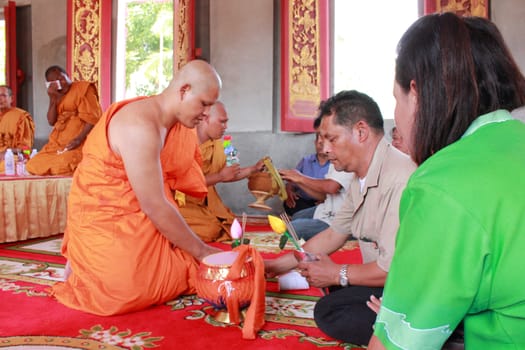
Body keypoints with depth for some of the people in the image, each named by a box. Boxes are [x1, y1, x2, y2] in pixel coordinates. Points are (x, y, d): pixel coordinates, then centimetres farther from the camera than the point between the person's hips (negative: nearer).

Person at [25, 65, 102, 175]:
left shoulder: (83, 88, -1)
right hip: (58, 143, 7)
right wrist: (53, 99, -2)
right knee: (33, 165, -6)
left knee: (62, 166, -29)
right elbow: (51, 121, 9)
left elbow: (93, 118, -11)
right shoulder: (57, 96, 19)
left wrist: (79, 139, -24)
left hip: (78, 143, -7)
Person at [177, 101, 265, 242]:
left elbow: (223, 176, 15)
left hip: (206, 202, 8)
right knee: (211, 229, -24)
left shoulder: (217, 143, 6)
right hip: (182, 202, -8)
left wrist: (254, 169, 8)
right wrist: (221, 176, -21)